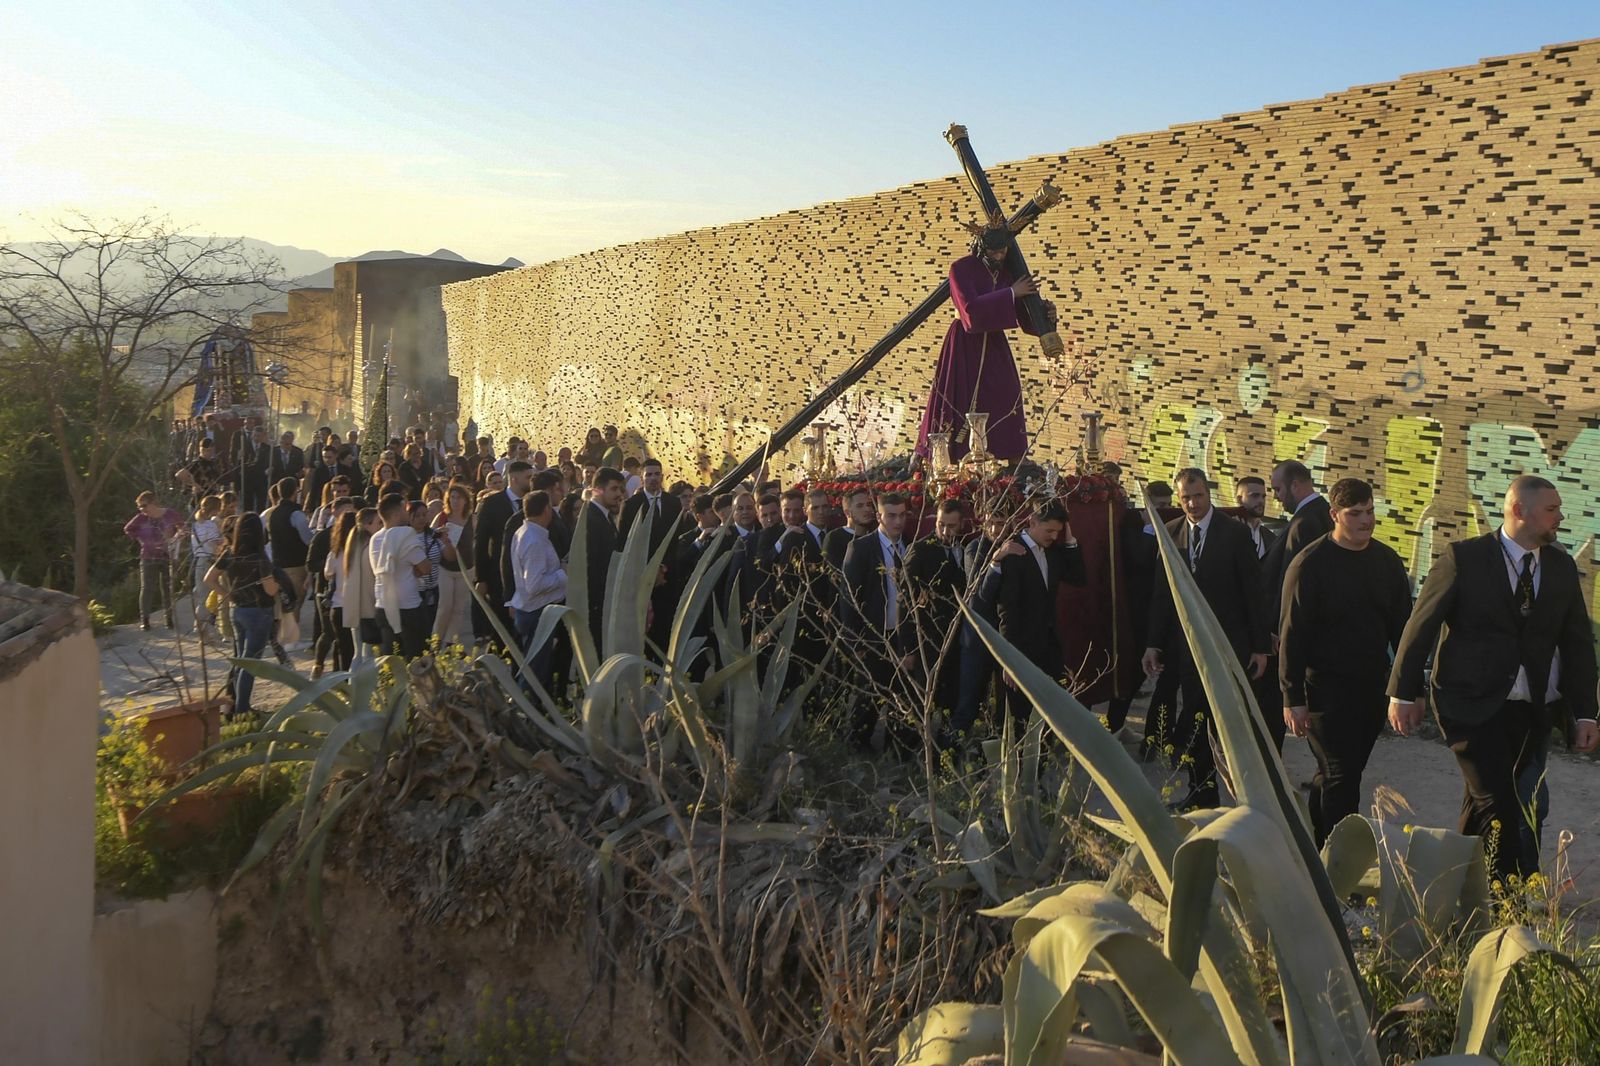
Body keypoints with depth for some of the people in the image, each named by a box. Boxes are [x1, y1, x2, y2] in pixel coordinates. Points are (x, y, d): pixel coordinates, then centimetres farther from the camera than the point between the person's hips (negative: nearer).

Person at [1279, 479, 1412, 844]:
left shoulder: (1387, 561, 7)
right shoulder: (1310, 563, -10)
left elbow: (1402, 626, 13)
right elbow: (1292, 635, -10)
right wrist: (1292, 698, -13)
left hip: (1373, 688, 6)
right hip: (1326, 688, -5)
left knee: (1337, 775, 14)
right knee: (1341, 777, -7)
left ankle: (1316, 849, 29)